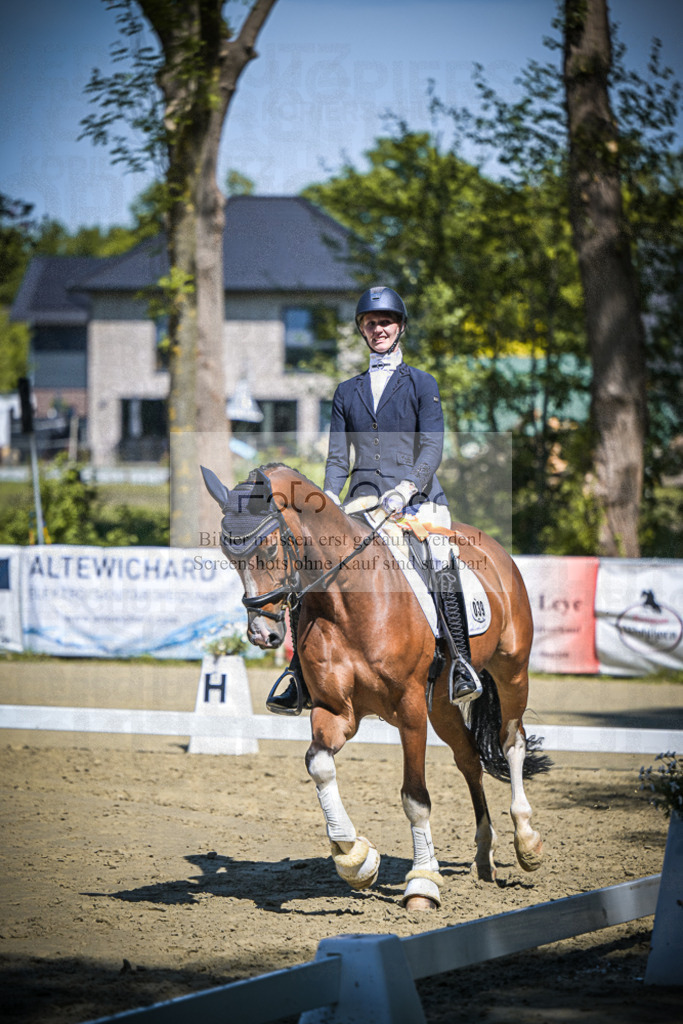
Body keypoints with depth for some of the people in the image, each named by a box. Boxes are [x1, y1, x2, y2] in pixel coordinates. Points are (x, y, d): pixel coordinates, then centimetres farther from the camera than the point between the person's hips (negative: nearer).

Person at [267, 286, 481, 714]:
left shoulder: (421, 384, 8)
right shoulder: (348, 392, 19)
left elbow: (432, 448, -3)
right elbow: (338, 457, 13)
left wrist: (405, 489, -19)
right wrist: (329, 498, -6)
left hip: (416, 497, -3)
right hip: (363, 500, 3)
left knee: (441, 564, -28)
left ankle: (461, 666, -24)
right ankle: (301, 672, -12)